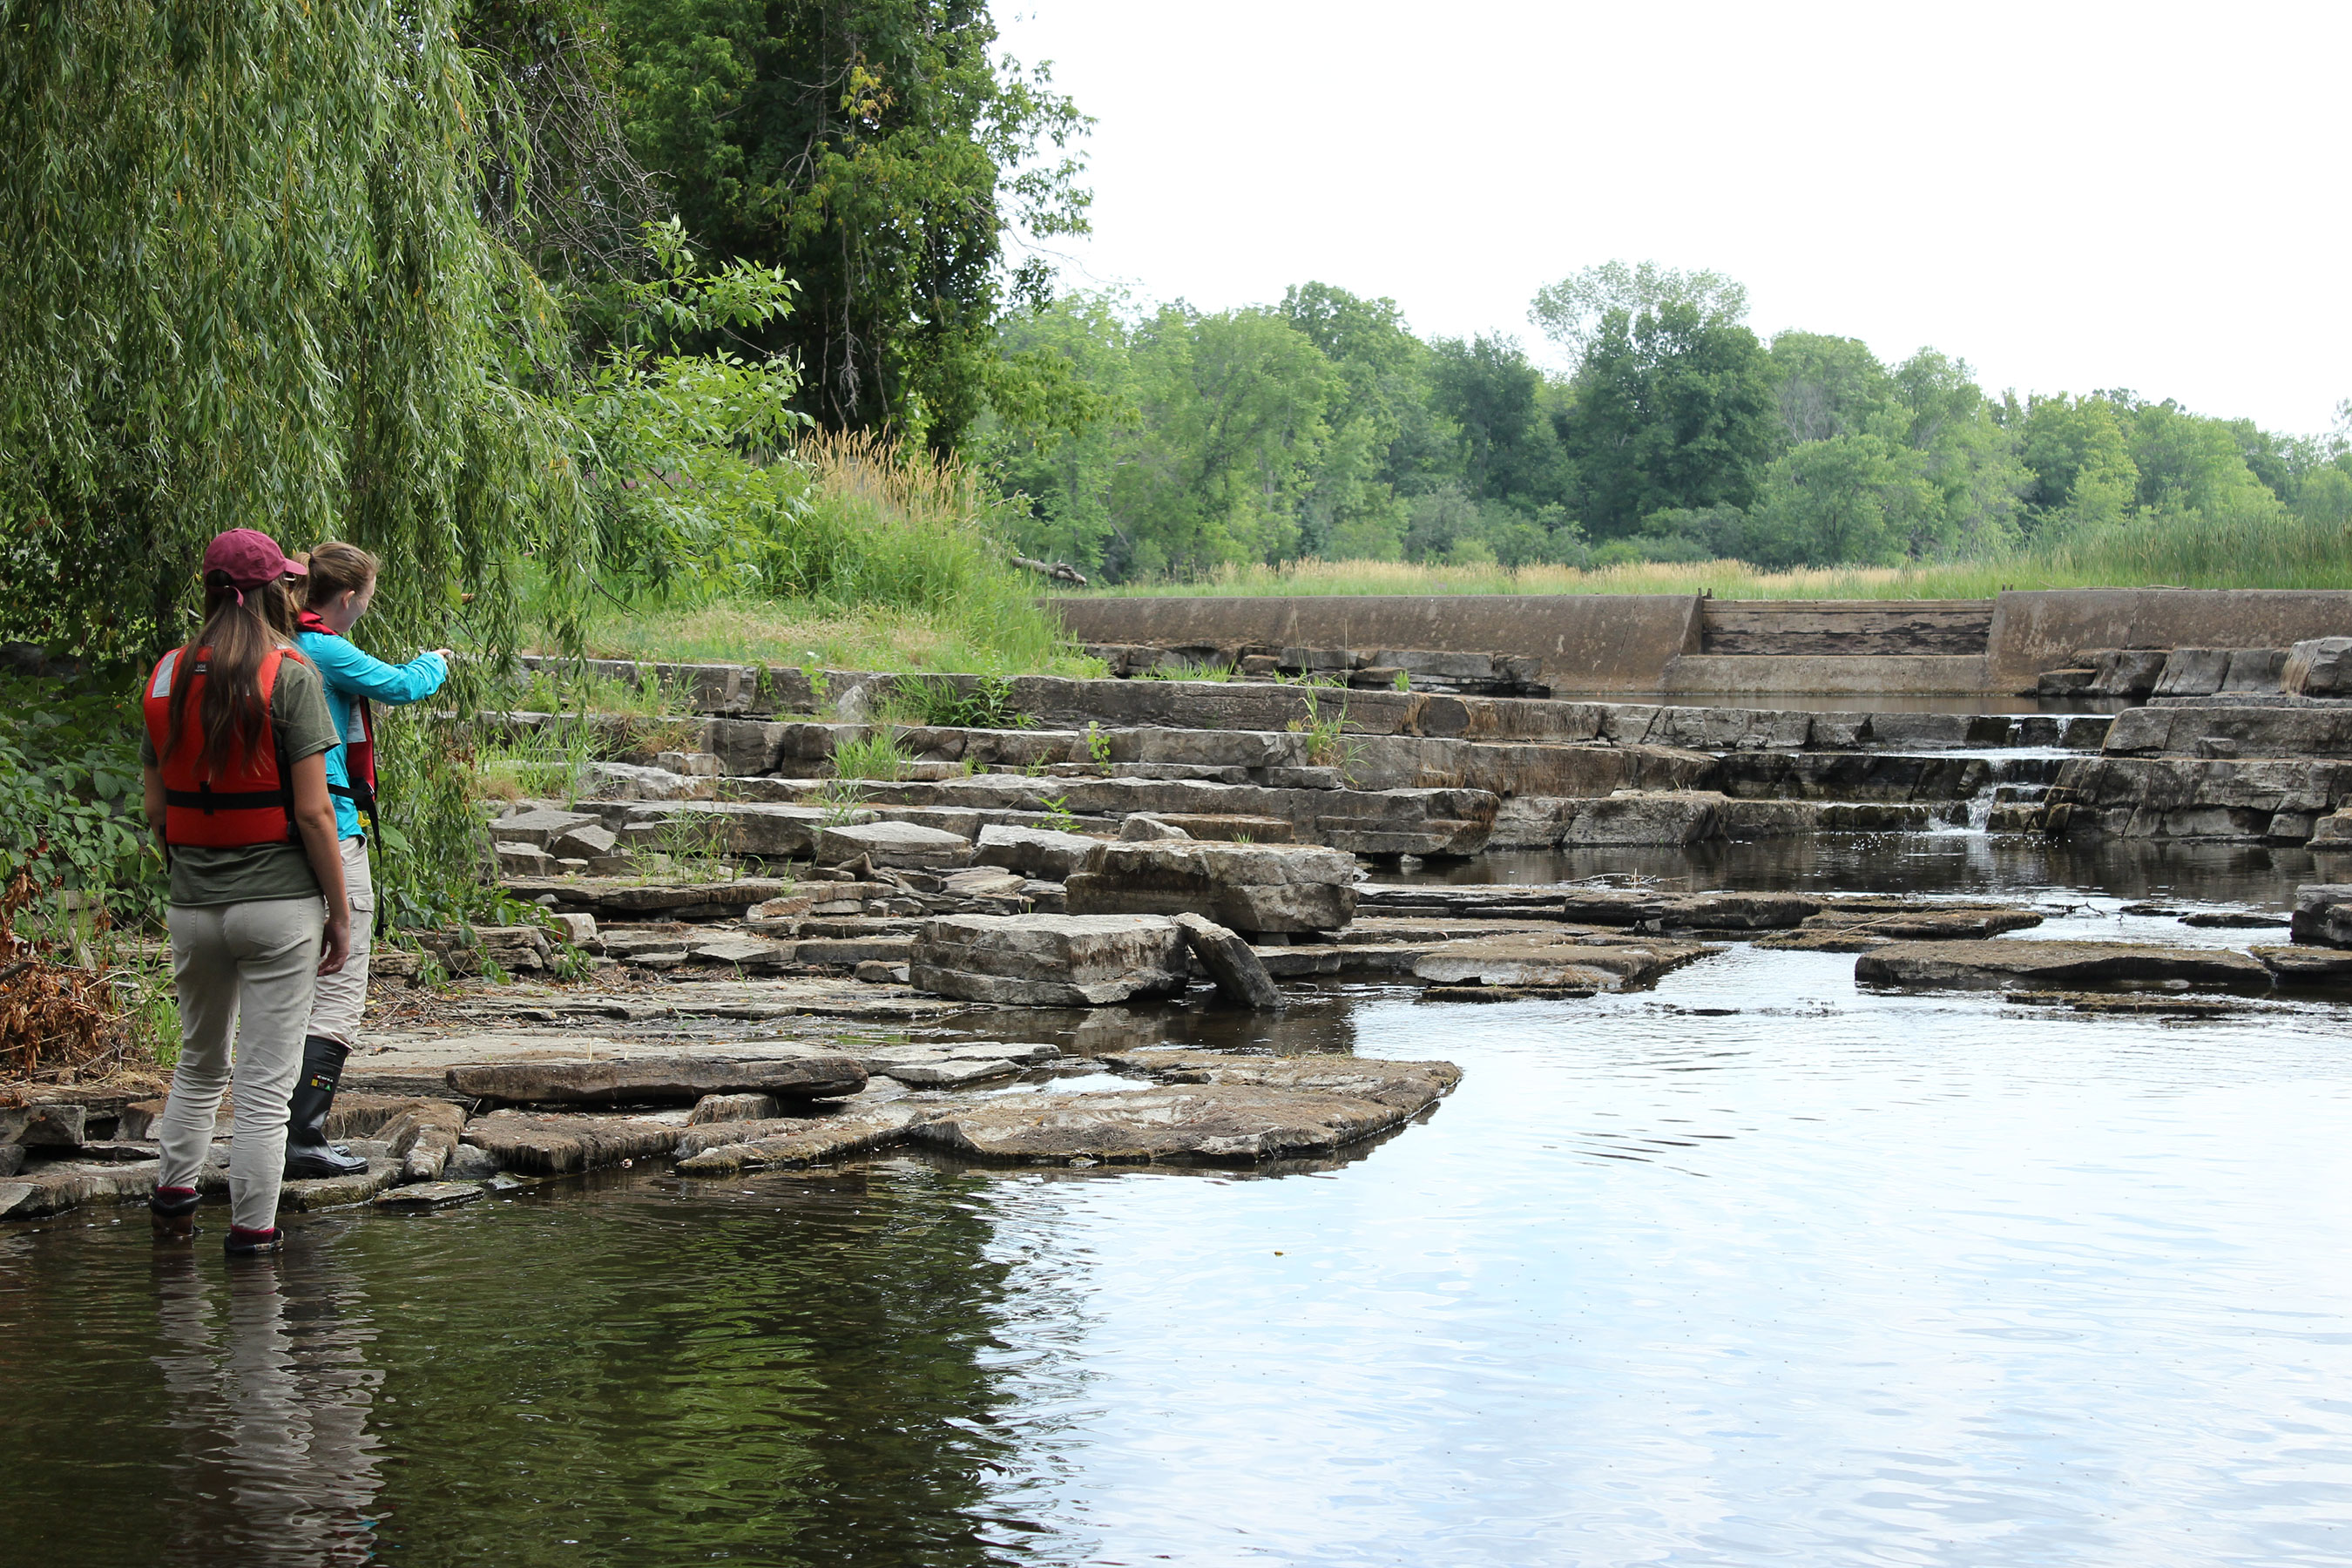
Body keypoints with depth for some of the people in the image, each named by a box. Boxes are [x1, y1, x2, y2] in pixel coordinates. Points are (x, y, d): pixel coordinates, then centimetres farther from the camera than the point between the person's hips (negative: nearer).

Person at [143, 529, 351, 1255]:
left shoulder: (166, 676, 4)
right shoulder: (289, 675, -11)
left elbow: (156, 808, 8)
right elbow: (312, 812, -13)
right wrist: (339, 912, -6)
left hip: (192, 906, 5)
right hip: (278, 903, -5)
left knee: (199, 1064, 24)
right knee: (266, 1085, 3)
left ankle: (173, 1197, 28)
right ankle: (252, 1232, 6)